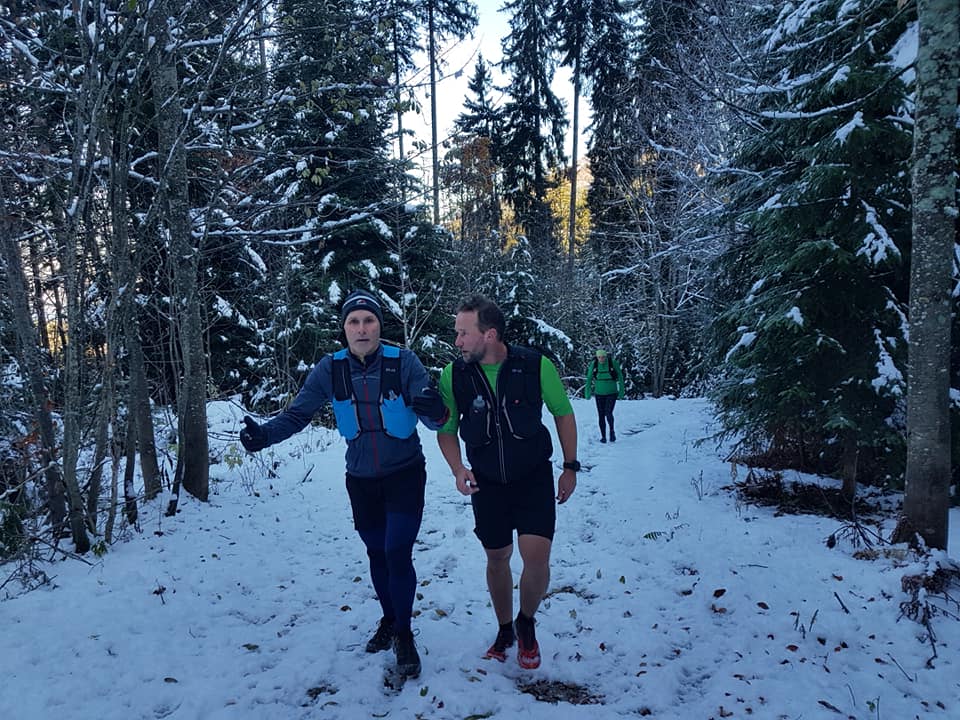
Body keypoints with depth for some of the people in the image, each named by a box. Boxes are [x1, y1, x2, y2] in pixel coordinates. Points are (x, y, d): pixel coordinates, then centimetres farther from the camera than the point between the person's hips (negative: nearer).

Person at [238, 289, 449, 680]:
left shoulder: (403, 362, -17)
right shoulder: (331, 368, -10)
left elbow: (434, 420, -20)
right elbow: (297, 413, -11)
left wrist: (434, 410, -45)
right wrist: (265, 434, -30)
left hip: (404, 475, -3)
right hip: (360, 479, 3)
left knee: (397, 553, -9)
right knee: (376, 552, 16)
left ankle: (404, 636, 12)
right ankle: (389, 619, 40)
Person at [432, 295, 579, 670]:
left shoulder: (536, 365, -17)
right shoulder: (453, 375, -12)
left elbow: (563, 413, -1)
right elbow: (447, 430, 1)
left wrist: (570, 467, 0)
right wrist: (458, 469, -16)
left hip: (534, 478, -2)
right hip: (487, 483, 2)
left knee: (536, 556, -14)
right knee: (497, 559, 13)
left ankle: (526, 622, 18)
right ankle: (504, 630, 38)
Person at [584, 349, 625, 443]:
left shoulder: (613, 363, -12)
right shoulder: (594, 364, -8)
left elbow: (620, 378, -2)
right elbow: (589, 379, 2)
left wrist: (621, 392, -2)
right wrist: (587, 393, 1)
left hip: (611, 393, -2)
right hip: (599, 394, 2)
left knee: (608, 413, -16)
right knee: (601, 416, 1)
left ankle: (612, 430, 11)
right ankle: (603, 436, 15)